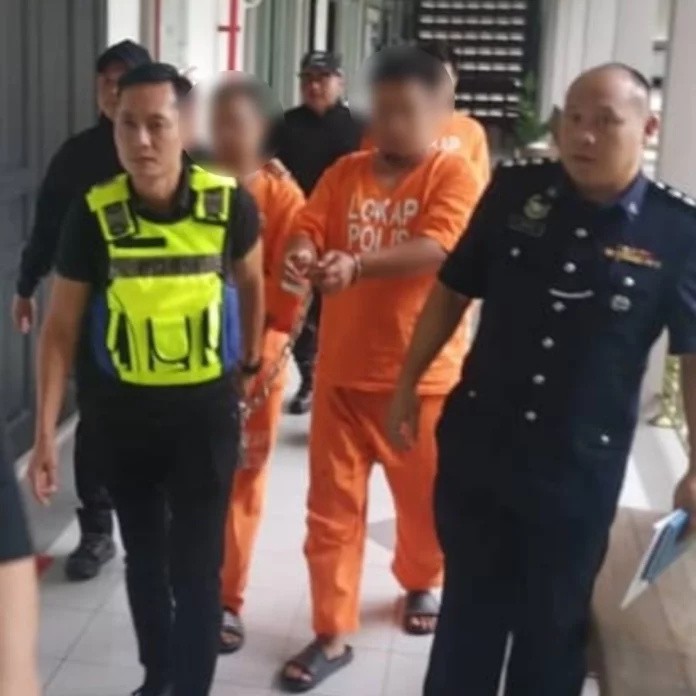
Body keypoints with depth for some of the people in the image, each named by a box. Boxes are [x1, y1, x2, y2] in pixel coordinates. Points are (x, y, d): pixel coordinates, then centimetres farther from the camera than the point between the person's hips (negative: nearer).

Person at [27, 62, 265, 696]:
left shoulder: (229, 203, -14)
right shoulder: (94, 214, -13)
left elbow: (251, 281, 7)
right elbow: (61, 328, -6)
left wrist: (251, 362, 16)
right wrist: (46, 432, -9)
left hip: (206, 408, -2)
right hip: (122, 408, 2)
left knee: (196, 565, 1)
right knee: (144, 556, 19)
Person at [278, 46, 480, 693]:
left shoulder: (454, 175, -7)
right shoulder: (344, 172, 6)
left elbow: (435, 249, -23)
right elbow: (308, 228, -4)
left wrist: (357, 265, -38)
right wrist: (301, 255, -29)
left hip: (422, 374, -3)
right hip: (343, 371, 3)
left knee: (425, 499, 15)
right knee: (332, 506, 6)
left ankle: (420, 584, 45)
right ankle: (332, 634, 18)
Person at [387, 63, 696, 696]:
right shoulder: (514, 191, -4)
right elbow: (452, 291, 5)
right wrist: (408, 384, 7)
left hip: (583, 466, -2)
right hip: (476, 444, 2)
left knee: (553, 623, 15)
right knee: (468, 608, 18)